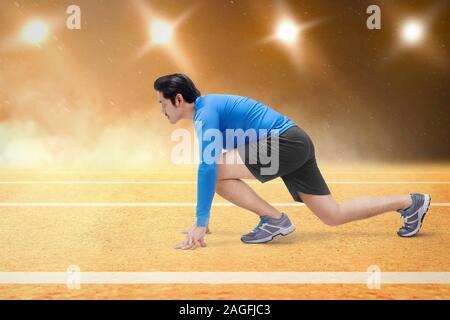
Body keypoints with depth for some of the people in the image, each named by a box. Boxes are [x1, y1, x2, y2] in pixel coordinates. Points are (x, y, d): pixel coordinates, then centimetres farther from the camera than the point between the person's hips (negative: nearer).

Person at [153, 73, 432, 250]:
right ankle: (411, 202, 19)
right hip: (297, 144, 10)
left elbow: (208, 166, -24)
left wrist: (200, 224, -22)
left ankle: (274, 219, -7)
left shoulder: (205, 111, -13)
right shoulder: (207, 111, 17)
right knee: (334, 216, 12)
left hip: (285, 141, -10)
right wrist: (203, 216, 26)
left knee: (218, 171, -17)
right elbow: (210, 164, 25)